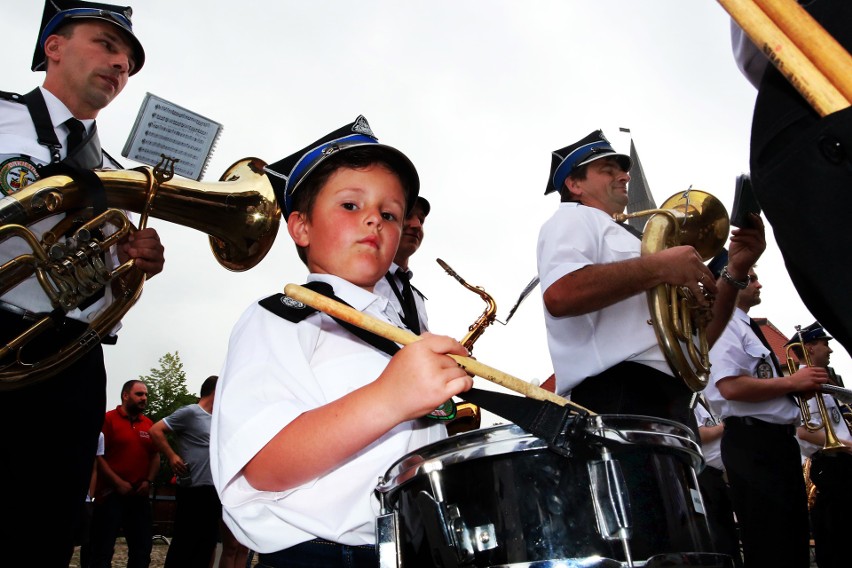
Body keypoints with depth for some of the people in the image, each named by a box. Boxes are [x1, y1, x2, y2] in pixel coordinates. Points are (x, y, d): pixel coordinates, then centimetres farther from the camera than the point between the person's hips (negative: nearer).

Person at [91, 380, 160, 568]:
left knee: (142, 550, 11)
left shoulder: (149, 424, 10)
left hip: (140, 496, 5)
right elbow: (97, 455, -11)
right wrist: (118, 483, -15)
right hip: (111, 494, -5)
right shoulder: (108, 419, -5)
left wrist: (148, 481, -2)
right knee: (103, 551, 3)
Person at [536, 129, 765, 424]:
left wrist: (734, 272, 12)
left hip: (671, 405, 9)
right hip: (621, 400, -9)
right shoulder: (573, 219, 4)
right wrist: (659, 266, -15)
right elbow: (559, 294, -21)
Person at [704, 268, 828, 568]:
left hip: (778, 440, 10)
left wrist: (800, 386, 8)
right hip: (752, 442, -10)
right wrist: (791, 382, -13)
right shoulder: (723, 324, -11)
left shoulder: (746, 327, 20)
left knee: (794, 543, 17)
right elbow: (731, 387, -25)